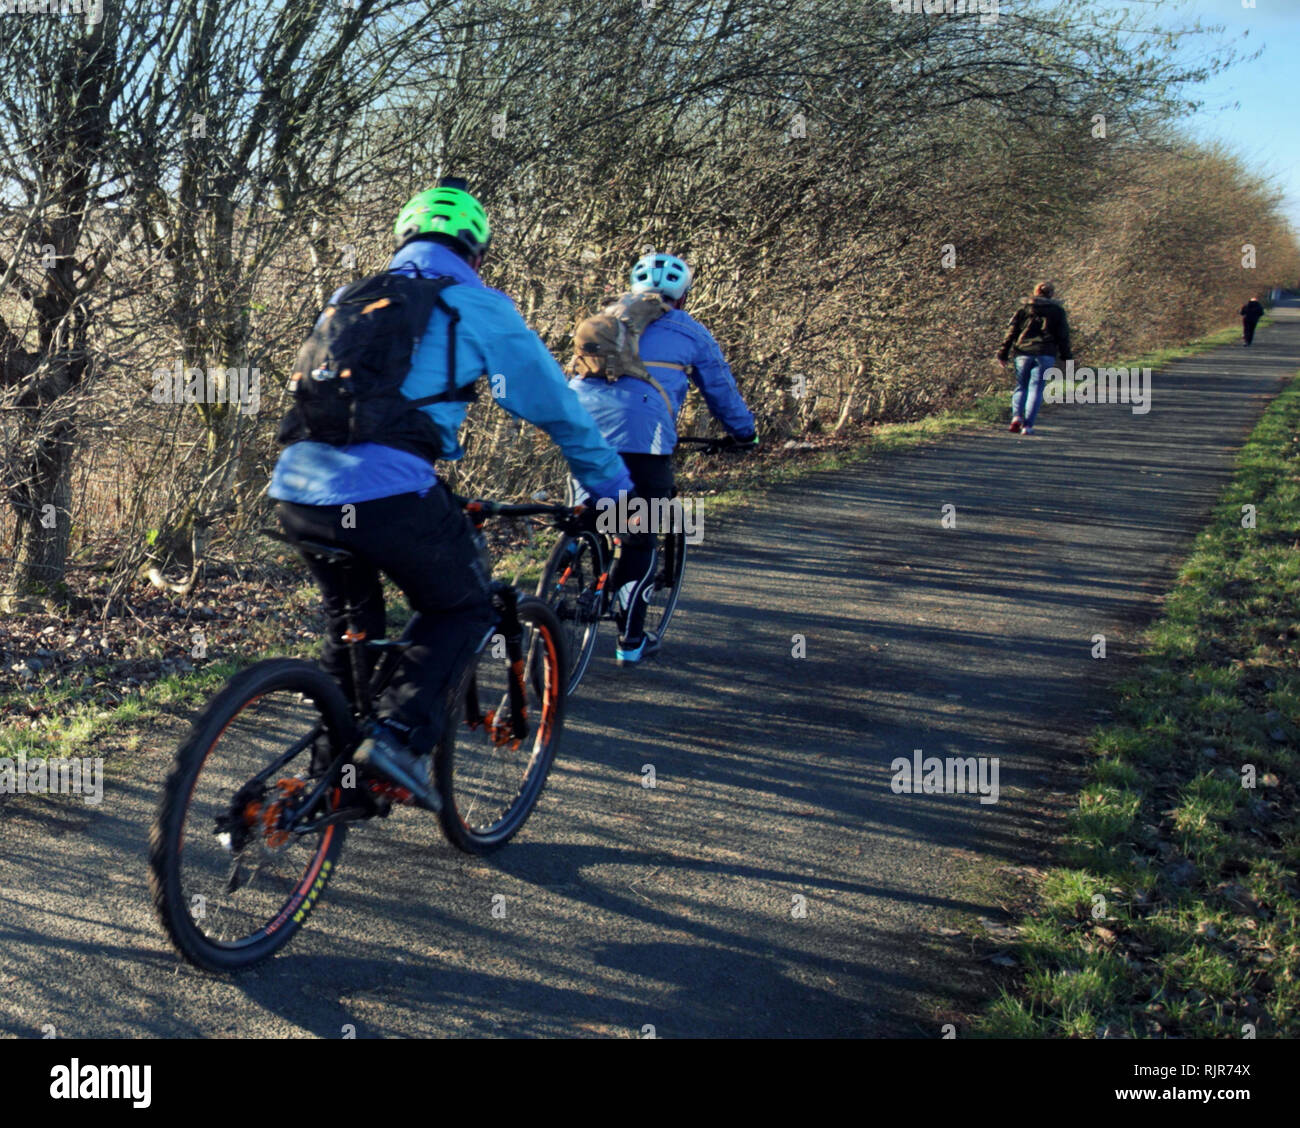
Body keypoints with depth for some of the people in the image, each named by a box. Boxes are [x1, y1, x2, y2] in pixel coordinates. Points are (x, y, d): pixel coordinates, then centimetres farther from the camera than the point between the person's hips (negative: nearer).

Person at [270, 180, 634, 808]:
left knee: (350, 620, 28)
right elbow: (556, 406, 15)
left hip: (296, 492, 6)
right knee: (462, 609, 16)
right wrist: (613, 485, 28)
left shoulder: (347, 299, 25)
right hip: (387, 495, -6)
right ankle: (399, 734, -2)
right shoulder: (478, 307, 10)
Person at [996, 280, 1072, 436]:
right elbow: (1063, 336, 6)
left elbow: (1012, 332, 5)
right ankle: (1028, 425, -6)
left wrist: (1003, 354, 6)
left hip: (1023, 353, 1)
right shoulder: (1058, 310, 9)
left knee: (1021, 386, 12)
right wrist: (1066, 357, 11)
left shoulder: (1024, 307, 9)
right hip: (1046, 354, -1)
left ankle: (1017, 415, -13)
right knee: (1036, 389, 1)